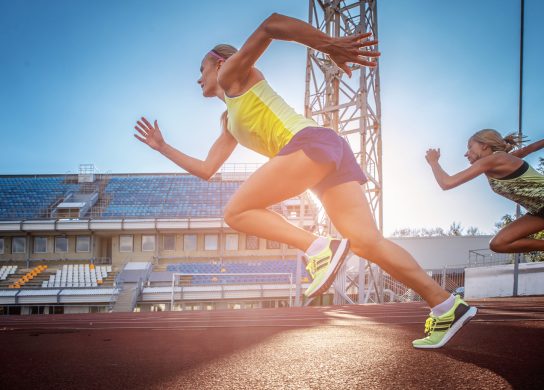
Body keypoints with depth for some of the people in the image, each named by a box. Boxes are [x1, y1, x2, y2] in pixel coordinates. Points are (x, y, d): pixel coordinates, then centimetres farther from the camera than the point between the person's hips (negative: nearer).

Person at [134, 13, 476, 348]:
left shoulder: (232, 72, 13)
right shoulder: (229, 122, 35)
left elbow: (271, 24, -3)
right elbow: (206, 170, 36)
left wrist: (328, 44, -11)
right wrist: (162, 147, 42)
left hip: (311, 141, -9)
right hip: (330, 153, 9)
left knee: (236, 212, -6)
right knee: (367, 242, -3)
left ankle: (319, 248, -22)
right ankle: (447, 305, -7)